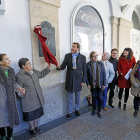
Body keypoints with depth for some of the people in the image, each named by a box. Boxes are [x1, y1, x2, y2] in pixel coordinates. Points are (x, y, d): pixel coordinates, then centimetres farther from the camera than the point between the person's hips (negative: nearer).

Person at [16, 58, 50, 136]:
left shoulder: (33, 71, -2)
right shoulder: (19, 76, -20)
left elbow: (41, 74, 12)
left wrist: (48, 68, 2)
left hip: (38, 99, 6)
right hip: (29, 101, -5)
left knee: (37, 113, 23)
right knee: (30, 115, 17)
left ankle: (36, 126, 49)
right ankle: (32, 128, 44)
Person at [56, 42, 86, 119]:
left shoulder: (83, 57, -4)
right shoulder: (67, 56, -2)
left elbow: (84, 70, -2)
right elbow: (63, 66, -4)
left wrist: (83, 81, -4)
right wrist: (58, 67, -27)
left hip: (78, 80, 0)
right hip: (69, 80, 1)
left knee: (77, 97, 17)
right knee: (70, 97, 14)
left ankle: (77, 109, 41)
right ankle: (70, 111, 34)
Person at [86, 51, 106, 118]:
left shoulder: (101, 63, -5)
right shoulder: (88, 64, -7)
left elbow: (104, 74, -2)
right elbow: (86, 75, -3)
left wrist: (104, 84, -4)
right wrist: (88, 84, -7)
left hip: (100, 84, 1)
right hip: (92, 84, 0)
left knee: (100, 98, 8)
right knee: (93, 97, 13)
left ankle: (99, 111, 30)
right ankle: (94, 110, 35)